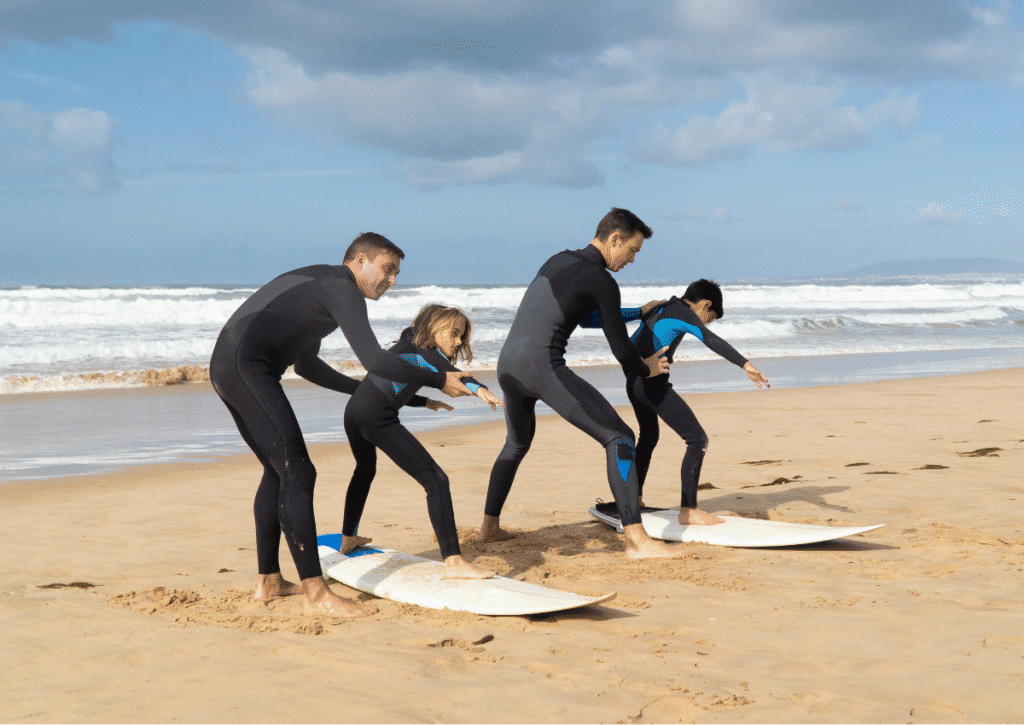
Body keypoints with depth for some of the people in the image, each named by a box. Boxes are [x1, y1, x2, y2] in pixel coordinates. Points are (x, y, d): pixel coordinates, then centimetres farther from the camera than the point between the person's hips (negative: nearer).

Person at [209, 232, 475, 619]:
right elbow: (374, 359, -16)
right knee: (297, 473, -11)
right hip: (248, 368, -11)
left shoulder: (317, 285, 26)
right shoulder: (341, 286, -6)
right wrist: (438, 380, -7)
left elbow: (307, 365, 36)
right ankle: (316, 593, -14)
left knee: (277, 471, 20)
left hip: (225, 369, 11)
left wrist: (364, 391, 44)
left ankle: (268, 580, 25)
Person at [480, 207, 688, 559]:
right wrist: (646, 369, 19)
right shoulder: (602, 281, -4)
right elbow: (621, 350, -3)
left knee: (517, 444, 34)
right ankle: (637, 540, -17)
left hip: (507, 365, 9)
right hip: (543, 368, -9)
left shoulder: (557, 261, 21)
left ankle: (489, 527, 41)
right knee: (618, 438, -8)